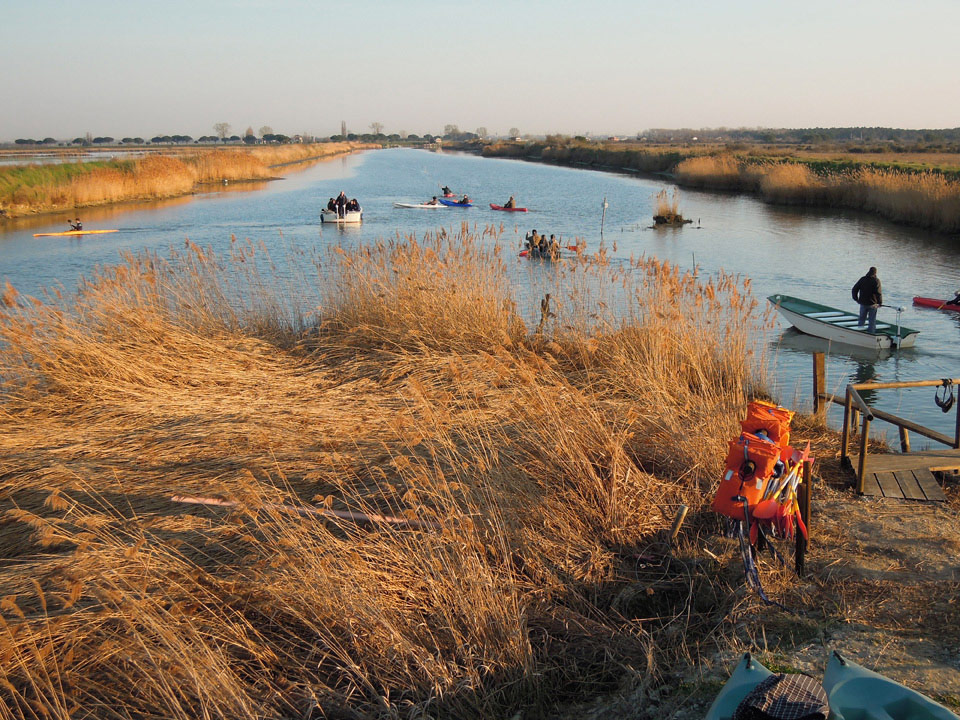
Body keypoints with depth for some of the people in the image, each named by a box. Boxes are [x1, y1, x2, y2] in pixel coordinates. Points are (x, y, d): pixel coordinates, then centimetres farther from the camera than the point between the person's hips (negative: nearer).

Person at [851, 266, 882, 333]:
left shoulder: (862, 279, 2)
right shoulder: (876, 280, -11)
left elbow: (854, 290, 4)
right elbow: (878, 293, -18)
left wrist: (856, 299, 15)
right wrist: (880, 303, -8)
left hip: (863, 303, 4)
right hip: (872, 304, -4)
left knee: (862, 319, 16)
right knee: (872, 321, 6)